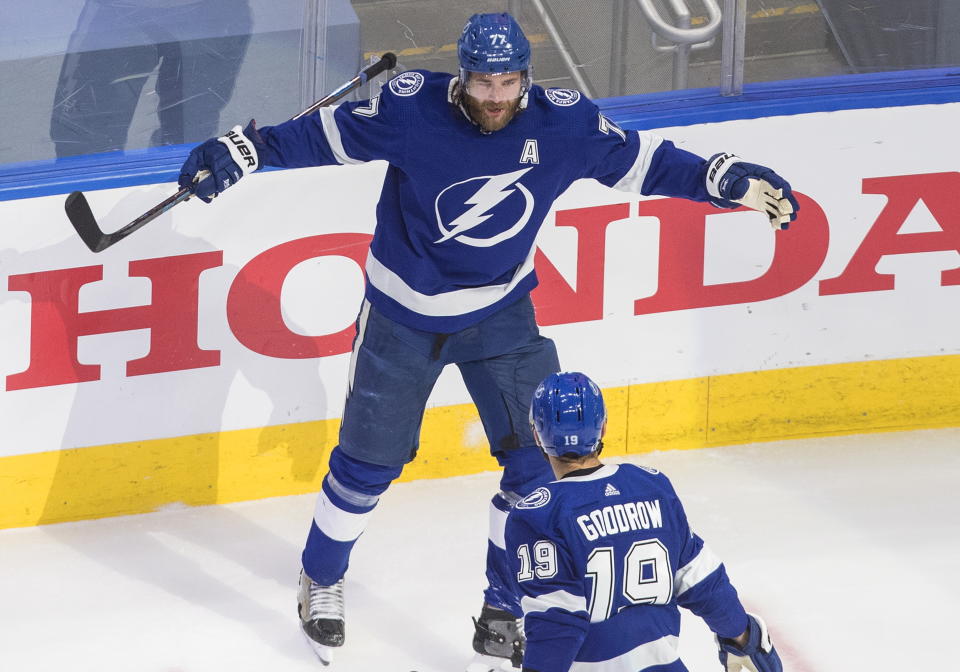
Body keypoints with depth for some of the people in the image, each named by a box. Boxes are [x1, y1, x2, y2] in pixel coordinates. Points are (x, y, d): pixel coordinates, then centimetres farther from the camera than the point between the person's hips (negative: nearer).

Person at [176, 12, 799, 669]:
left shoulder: (563, 123, -16)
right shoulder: (412, 108, -22)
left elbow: (640, 160, -4)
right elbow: (325, 134, -11)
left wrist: (729, 181, -10)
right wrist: (243, 151, -17)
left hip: (500, 313, 2)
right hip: (404, 313, -2)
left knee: (536, 460, -5)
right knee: (370, 459, 7)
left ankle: (503, 613, 13)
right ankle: (322, 579, 34)